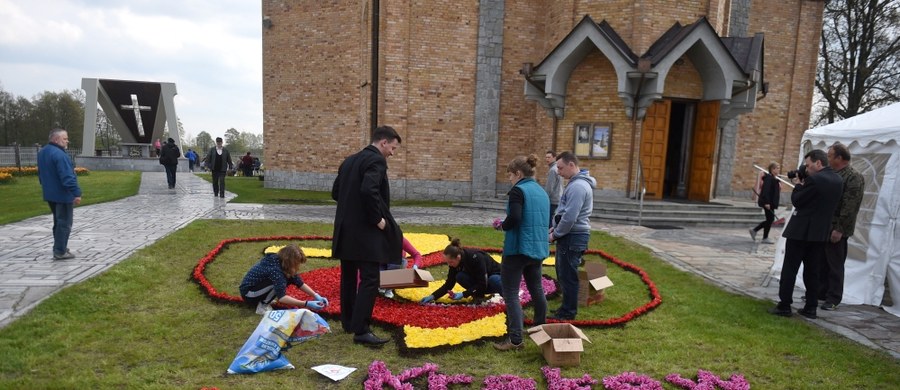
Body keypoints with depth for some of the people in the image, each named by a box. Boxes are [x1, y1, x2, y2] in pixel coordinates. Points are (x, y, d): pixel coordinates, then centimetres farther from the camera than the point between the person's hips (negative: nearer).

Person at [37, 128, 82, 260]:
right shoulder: (59, 154, -21)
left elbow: (41, 174, 22)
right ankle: (60, 252, -1)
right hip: (63, 195, -10)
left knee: (58, 221, 20)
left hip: (50, 194, 10)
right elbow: (67, 177, -27)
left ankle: (59, 248, 27)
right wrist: (76, 193, -26)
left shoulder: (42, 153, 12)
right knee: (64, 223, -3)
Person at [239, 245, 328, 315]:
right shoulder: (274, 268, -32)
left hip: (259, 286, 9)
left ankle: (265, 298, 6)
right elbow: (281, 297, -36)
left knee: (289, 278, -4)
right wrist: (306, 304, -40)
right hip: (248, 293, -9)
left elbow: (300, 283, -3)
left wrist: (316, 296, -14)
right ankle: (262, 306, -13)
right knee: (281, 283, -28)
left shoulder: (281, 263, -7)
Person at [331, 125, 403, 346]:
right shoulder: (376, 160, -12)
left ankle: (348, 322, 28)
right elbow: (369, 190, -28)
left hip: (346, 229, 9)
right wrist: (378, 219, -18)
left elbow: (335, 192, 15)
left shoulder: (349, 161, 15)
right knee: (369, 281, -6)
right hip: (365, 231, -9)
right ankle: (361, 330, -6)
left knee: (348, 278, 16)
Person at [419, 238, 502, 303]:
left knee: (493, 280, -40)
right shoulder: (455, 262, -16)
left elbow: (482, 284, -31)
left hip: (495, 275, -5)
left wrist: (463, 294, -36)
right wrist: (433, 296, -22)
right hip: (477, 279, 5)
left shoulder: (476, 258, -35)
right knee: (460, 276, -22)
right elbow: (449, 284, -10)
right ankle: (479, 296, -7)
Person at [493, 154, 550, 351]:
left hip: (518, 248, -8)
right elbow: (545, 221, 16)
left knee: (510, 293, -3)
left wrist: (503, 226, -5)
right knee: (536, 289, 23)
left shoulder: (518, 190, -13)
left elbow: (514, 218, -26)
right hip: (538, 248, 8)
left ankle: (515, 339, -5)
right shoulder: (542, 192, 13)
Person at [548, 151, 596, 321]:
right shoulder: (576, 183, 13)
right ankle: (567, 307, 30)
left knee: (568, 275, 0)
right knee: (563, 273, 18)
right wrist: (554, 228, 11)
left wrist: (555, 234, -12)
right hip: (570, 235, 10)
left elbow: (570, 217, -24)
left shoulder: (578, 186, -21)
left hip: (573, 237, -10)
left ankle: (568, 312, 12)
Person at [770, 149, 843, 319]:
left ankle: (784, 306, 2)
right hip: (820, 231, 7)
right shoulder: (838, 180, 8)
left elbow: (796, 201, -11)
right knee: (812, 271, 12)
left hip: (801, 229, -7)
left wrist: (799, 184, 4)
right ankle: (810, 308, 15)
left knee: (790, 269, 0)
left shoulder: (814, 179, -17)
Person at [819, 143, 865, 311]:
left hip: (836, 229, -7)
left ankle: (833, 299, 11)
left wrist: (840, 229, -20)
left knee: (835, 265, 2)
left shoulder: (854, 177, -11)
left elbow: (850, 207, -17)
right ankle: (820, 292, 26)